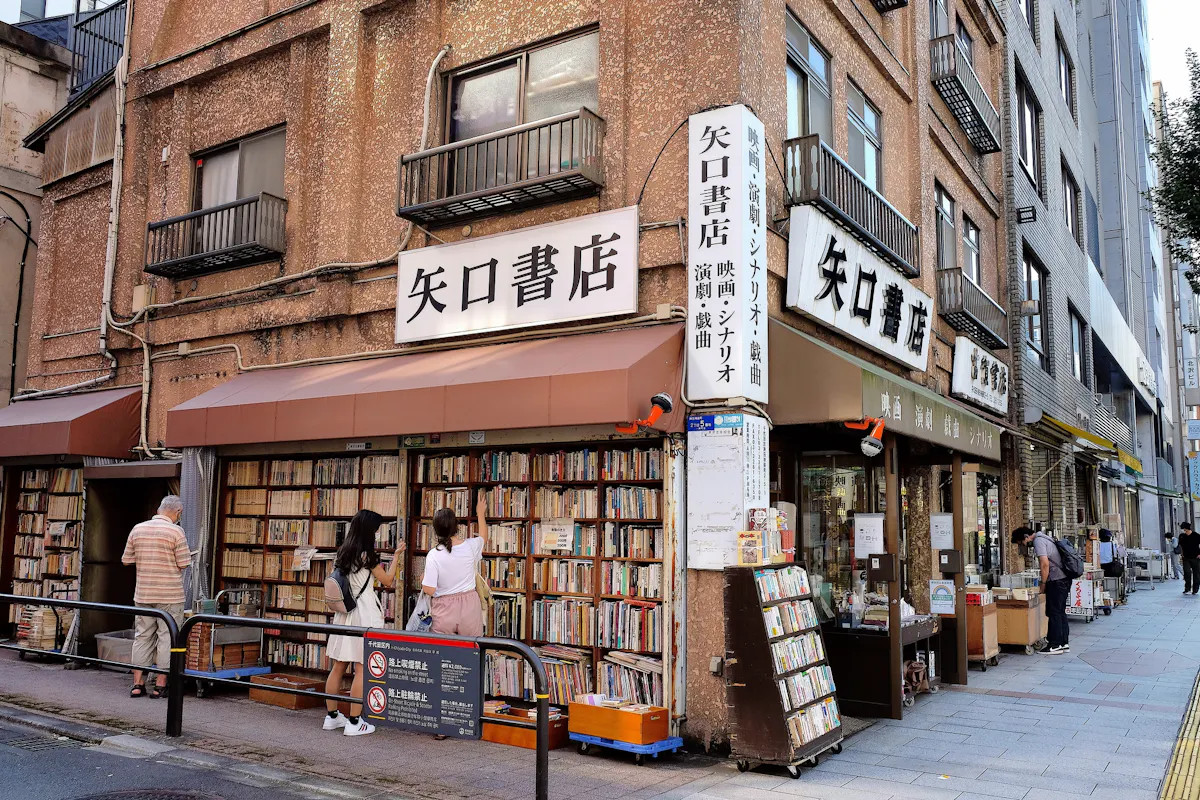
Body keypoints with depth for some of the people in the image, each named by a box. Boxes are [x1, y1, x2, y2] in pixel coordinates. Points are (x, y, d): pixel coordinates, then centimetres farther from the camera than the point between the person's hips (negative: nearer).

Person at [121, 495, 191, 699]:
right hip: (170, 595, -5)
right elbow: (184, 564, -10)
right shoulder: (175, 531, -11)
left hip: (143, 594, 5)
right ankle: (160, 685, 6)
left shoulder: (138, 529, 4)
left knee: (142, 636, 12)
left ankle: (137, 684, 13)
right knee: (167, 637, 3)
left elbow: (126, 560, 9)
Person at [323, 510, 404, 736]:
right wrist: (397, 556, 8)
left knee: (338, 667, 12)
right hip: (364, 615, -7)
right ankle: (354, 722, -2)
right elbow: (388, 580, -2)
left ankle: (331, 717, 20)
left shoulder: (342, 553, 9)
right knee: (362, 669, -3)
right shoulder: (367, 556, -11)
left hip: (344, 614, 7)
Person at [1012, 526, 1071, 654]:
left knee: (1054, 612, -4)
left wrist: (1043, 584, -11)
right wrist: (1045, 583, 16)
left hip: (1057, 581, -10)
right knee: (1060, 612, 14)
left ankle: (1056, 645, -1)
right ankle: (1064, 643, 19)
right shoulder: (1042, 539, 18)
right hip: (1064, 579, 10)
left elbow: (1045, 564, -20)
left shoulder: (1038, 541, -12)